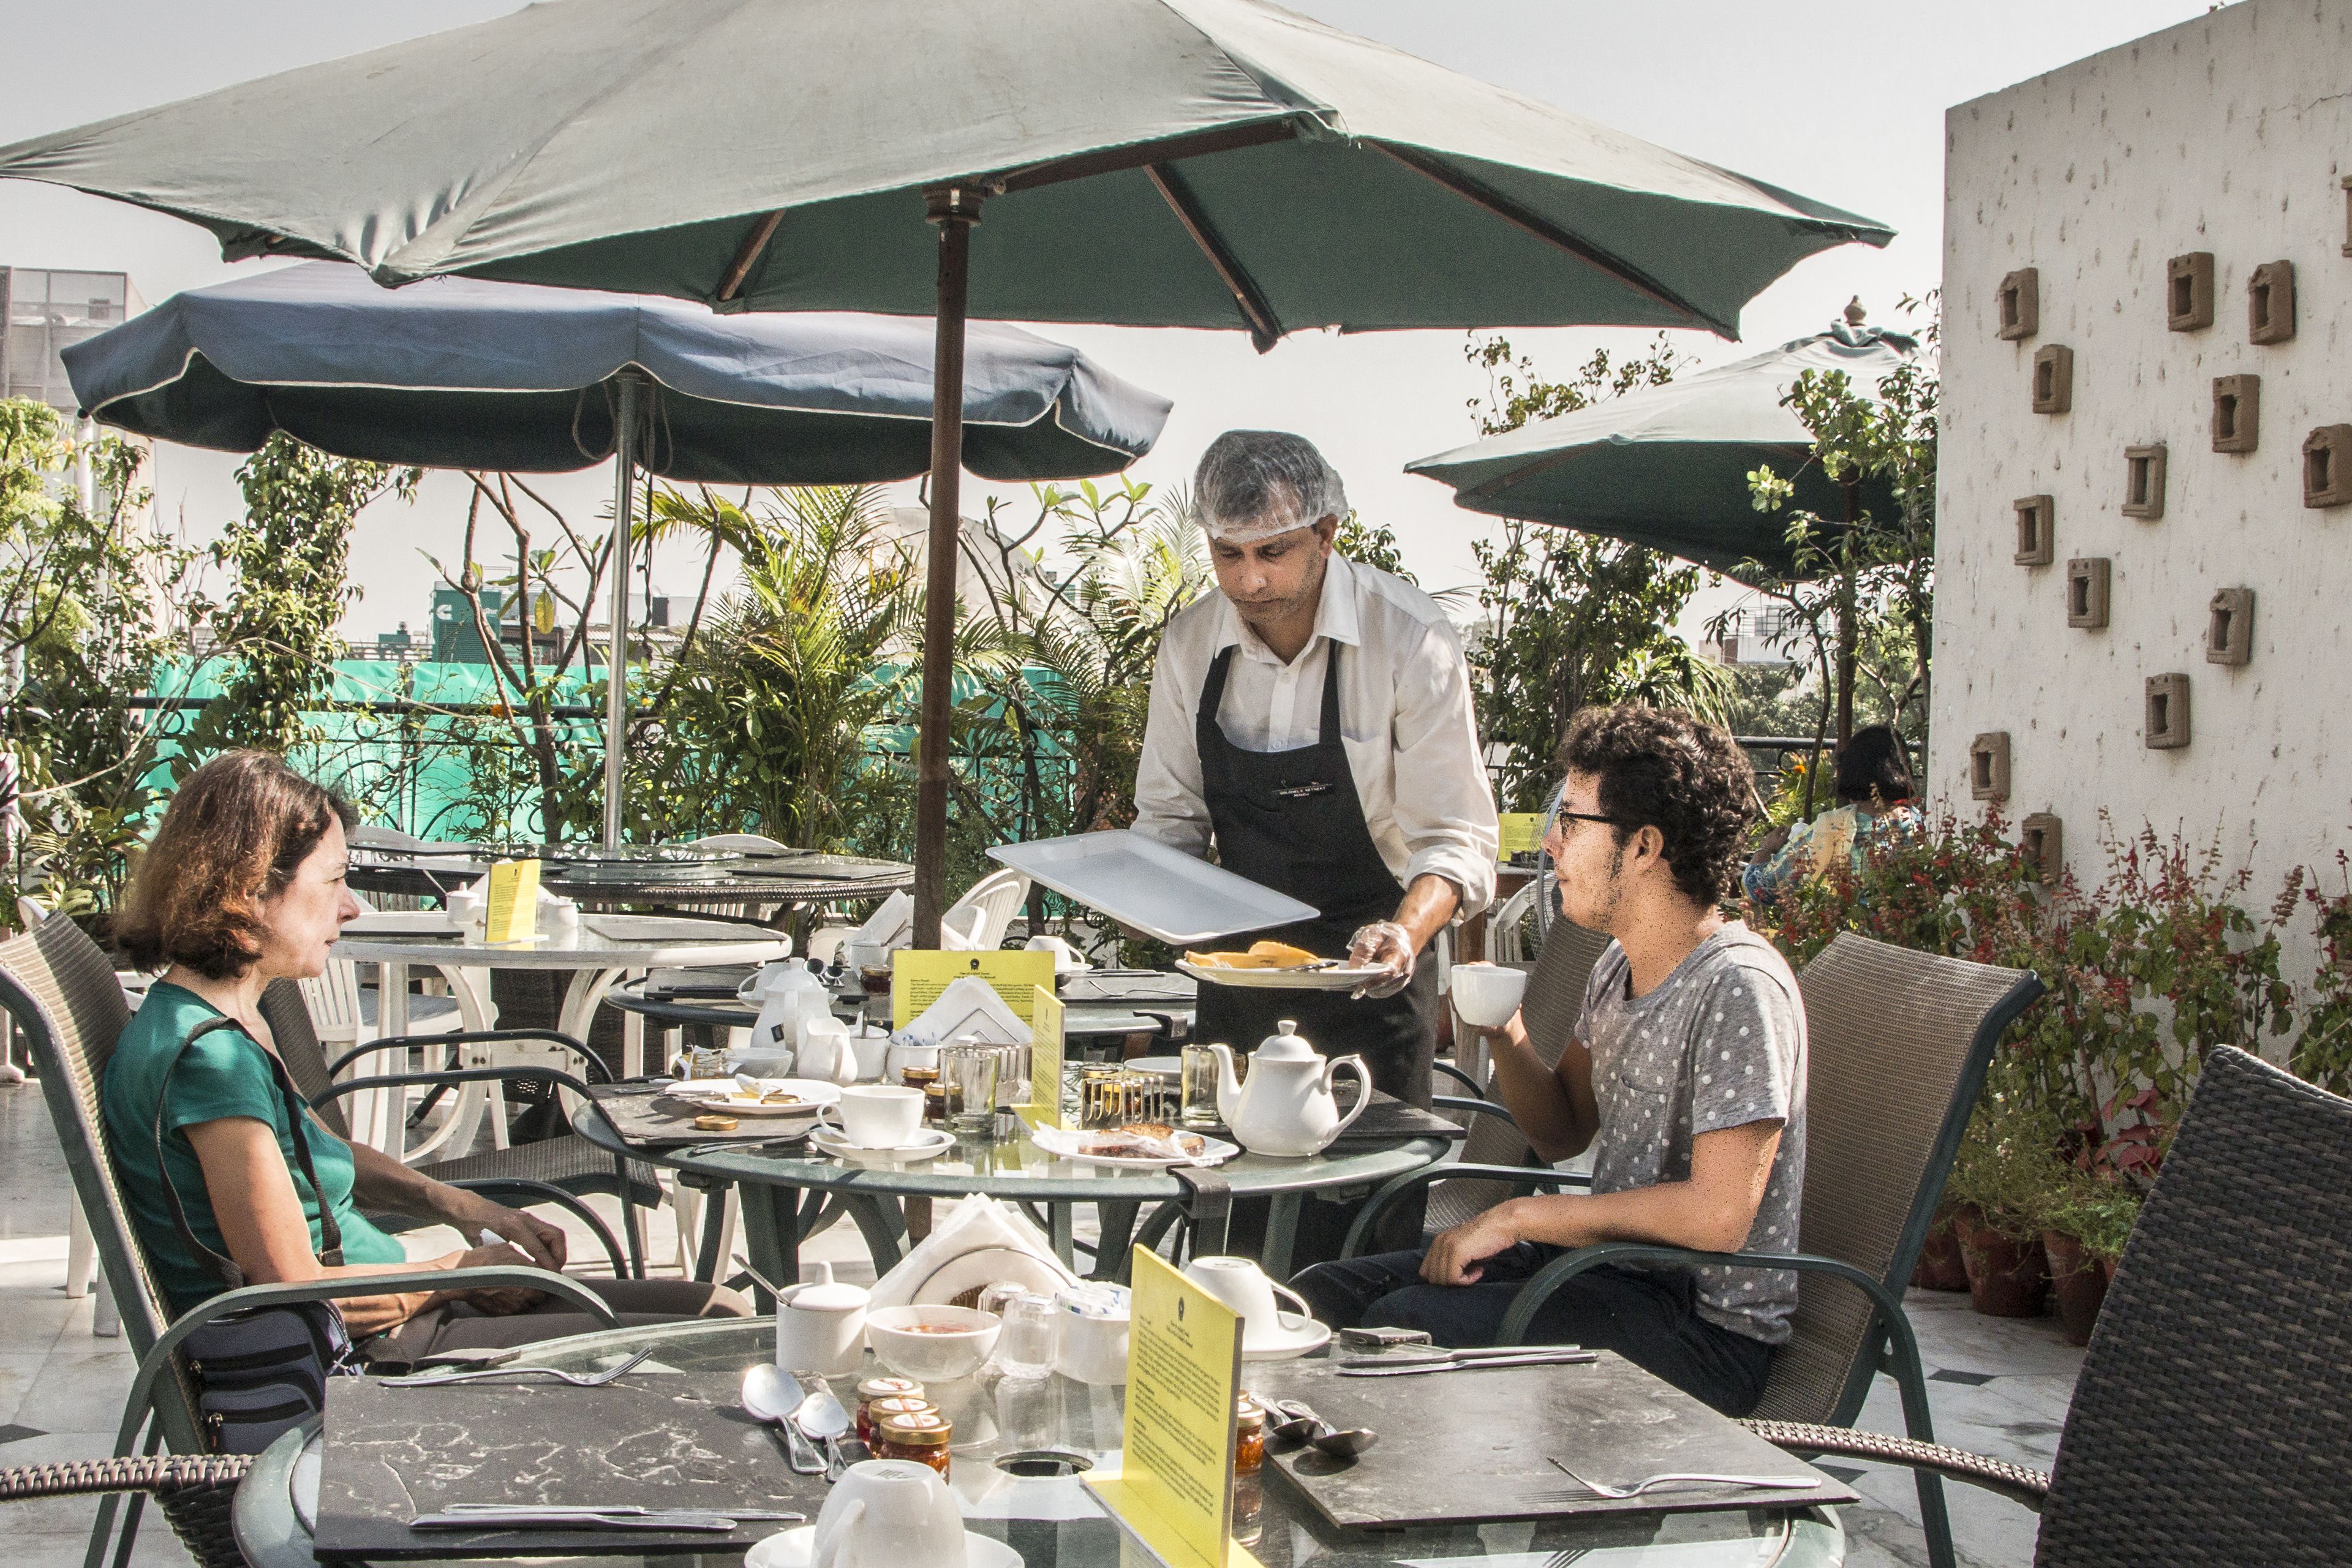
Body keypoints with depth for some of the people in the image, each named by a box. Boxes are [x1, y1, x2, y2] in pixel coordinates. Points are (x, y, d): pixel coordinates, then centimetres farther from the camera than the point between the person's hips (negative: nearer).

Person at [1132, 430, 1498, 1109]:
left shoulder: (1412, 639, -17)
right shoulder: (1189, 641, -3)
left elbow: (1454, 836, -16)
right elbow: (1170, 816, 8)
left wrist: (1407, 932, -34)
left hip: (1368, 975, -4)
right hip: (1237, 968, 4)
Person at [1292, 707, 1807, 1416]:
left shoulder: (1738, 989, -21)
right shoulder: (1620, 966, 8)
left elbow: (1718, 1215, -27)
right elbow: (1562, 1133, 19)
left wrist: (1520, 1217, -19)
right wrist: (1507, 1036, -2)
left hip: (1707, 1326, -9)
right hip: (1616, 1265, 9)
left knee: (1407, 1324, -23)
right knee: (1325, 1295, 1)